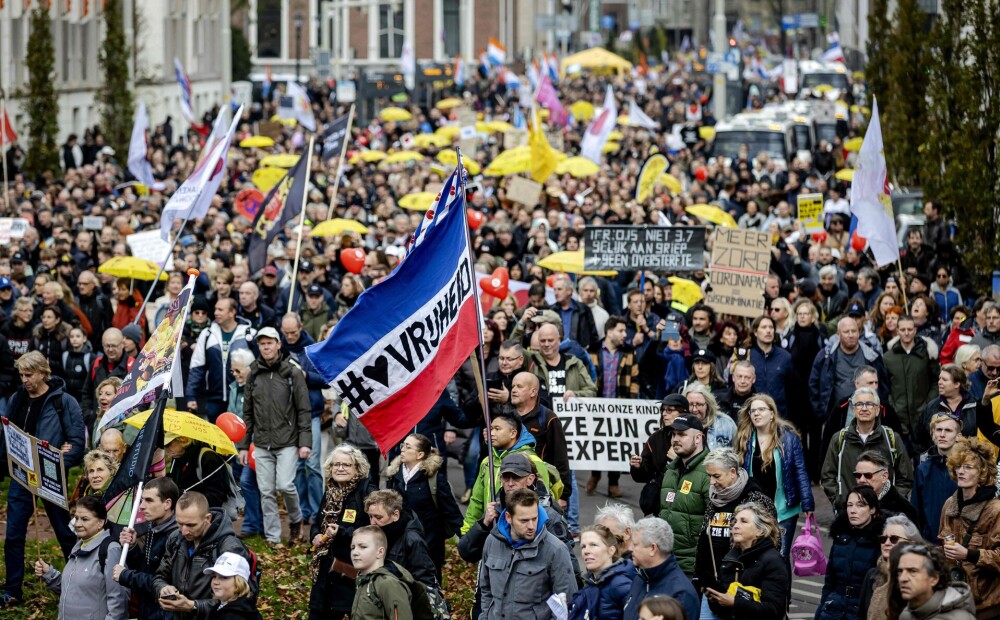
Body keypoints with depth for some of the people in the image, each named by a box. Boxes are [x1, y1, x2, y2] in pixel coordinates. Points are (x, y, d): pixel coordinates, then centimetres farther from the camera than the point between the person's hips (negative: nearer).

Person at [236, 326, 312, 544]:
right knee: (266, 492, 2)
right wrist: (244, 445, 10)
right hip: (261, 444, 4)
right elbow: (247, 414, 14)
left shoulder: (293, 373, 0)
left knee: (285, 485, -14)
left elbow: (304, 410, -2)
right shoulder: (254, 375, 10)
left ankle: (295, 520, 13)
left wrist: (305, 441, -9)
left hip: (287, 442, -4)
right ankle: (272, 537, 7)